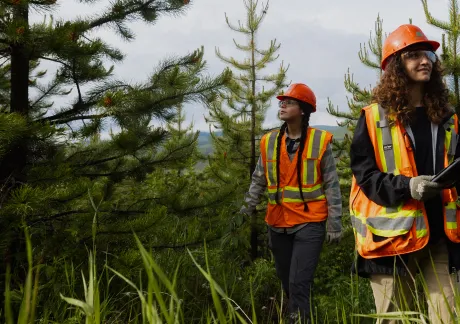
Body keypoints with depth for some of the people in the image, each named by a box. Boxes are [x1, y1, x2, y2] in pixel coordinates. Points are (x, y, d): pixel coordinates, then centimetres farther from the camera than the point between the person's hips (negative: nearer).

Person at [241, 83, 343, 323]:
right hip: (278, 225, 5)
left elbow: (331, 185, -4)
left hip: (309, 223, -4)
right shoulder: (269, 142, 4)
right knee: (287, 283, 14)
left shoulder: (320, 141, -6)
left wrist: (334, 224, -6)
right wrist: (249, 206, 0)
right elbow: (259, 180, 12)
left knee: (299, 284, -11)